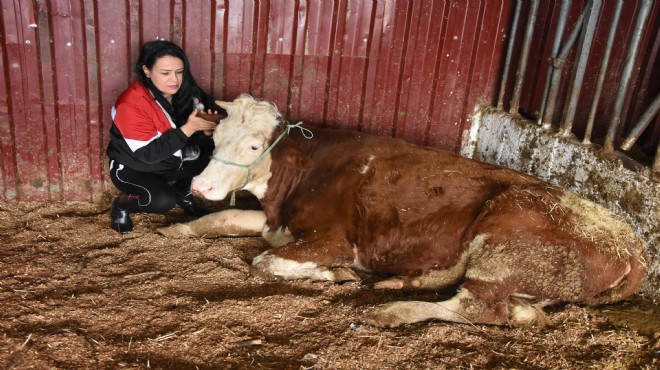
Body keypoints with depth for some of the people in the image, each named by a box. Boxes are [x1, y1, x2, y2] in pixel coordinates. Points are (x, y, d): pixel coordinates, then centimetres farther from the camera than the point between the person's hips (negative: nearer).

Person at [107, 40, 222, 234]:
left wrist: (207, 130, -33)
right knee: (163, 201, -32)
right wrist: (189, 128, -36)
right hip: (133, 169, -6)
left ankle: (183, 193, 13)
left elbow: (195, 141, -9)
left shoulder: (184, 91, -12)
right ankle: (121, 204, 2)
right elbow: (148, 154, -31)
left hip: (171, 161, 6)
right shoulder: (131, 104, -29)